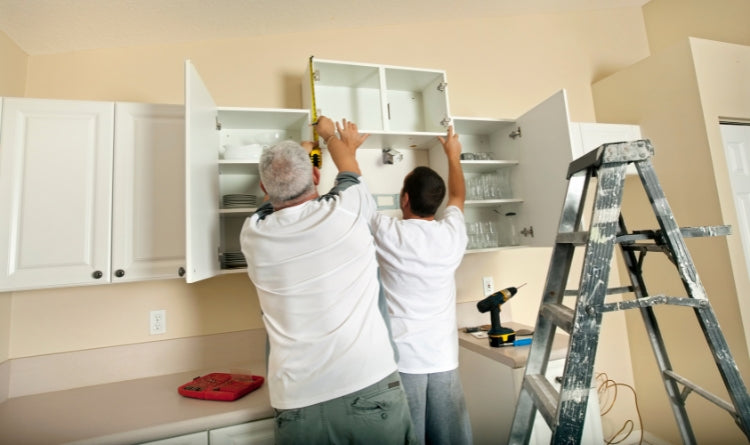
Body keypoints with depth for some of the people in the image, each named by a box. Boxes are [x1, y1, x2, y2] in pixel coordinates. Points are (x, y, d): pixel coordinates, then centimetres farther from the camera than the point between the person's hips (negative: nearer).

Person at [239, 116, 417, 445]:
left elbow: (272, 199, 22)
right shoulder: (346, 210, -10)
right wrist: (330, 134, 35)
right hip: (369, 388, -1)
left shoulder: (253, 234, -2)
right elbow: (349, 171, 14)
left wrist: (299, 151, 38)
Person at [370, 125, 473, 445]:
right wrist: (453, 155, 34)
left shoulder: (386, 232, -13)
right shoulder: (452, 233, -3)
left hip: (401, 358, -4)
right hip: (444, 358, 4)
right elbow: (458, 195, 18)